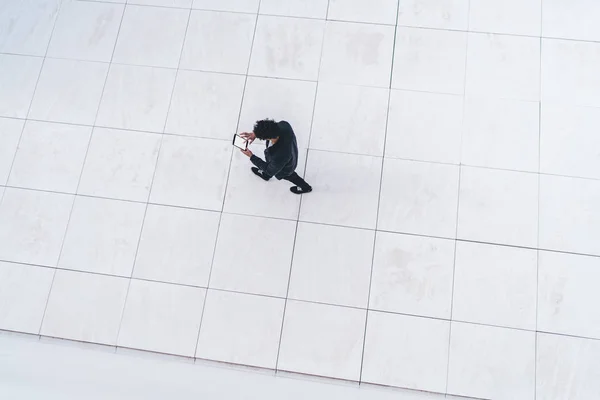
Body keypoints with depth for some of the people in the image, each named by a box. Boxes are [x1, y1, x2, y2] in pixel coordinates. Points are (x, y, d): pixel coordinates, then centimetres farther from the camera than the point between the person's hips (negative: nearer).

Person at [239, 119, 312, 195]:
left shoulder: (278, 157, -49)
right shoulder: (284, 124, -37)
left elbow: (270, 171, -26)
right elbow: (272, 128, -11)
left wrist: (251, 156, -20)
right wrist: (255, 134, -23)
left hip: (285, 168, -5)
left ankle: (305, 187, 61)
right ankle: (264, 174, 70)